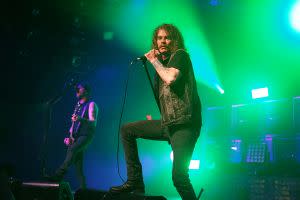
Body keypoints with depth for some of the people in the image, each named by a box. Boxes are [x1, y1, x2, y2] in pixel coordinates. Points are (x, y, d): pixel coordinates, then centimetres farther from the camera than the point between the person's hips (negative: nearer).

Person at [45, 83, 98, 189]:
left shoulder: (91, 104, -2)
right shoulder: (78, 105, 21)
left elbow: (93, 123, -14)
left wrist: (81, 119, -32)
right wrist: (70, 136, 9)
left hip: (86, 135, -8)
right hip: (76, 137, 8)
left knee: (72, 149, -31)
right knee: (78, 163, 1)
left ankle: (58, 175, -35)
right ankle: (83, 187, 5)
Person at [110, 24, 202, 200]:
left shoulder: (180, 55, -2)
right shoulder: (162, 64, 19)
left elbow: (171, 78, -22)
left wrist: (154, 60, -7)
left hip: (184, 123, -9)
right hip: (167, 123, 9)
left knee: (179, 177, -17)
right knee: (127, 130, 13)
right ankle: (135, 182, 12)